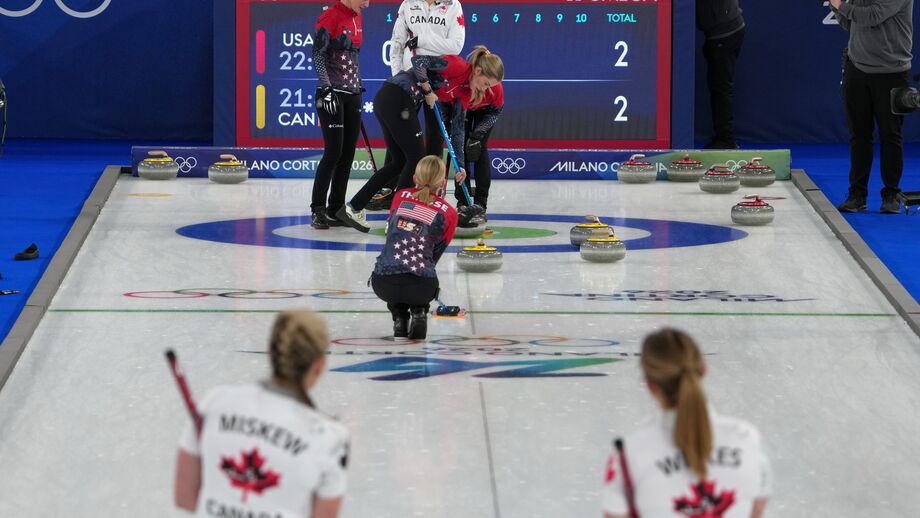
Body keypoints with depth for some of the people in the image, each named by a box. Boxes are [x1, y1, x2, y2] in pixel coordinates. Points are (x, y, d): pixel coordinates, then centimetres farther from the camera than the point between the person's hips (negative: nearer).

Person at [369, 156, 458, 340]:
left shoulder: (400, 196, 13)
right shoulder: (448, 213, 8)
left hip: (382, 282, 2)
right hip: (421, 285, -2)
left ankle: (399, 317, 15)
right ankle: (418, 311, 8)